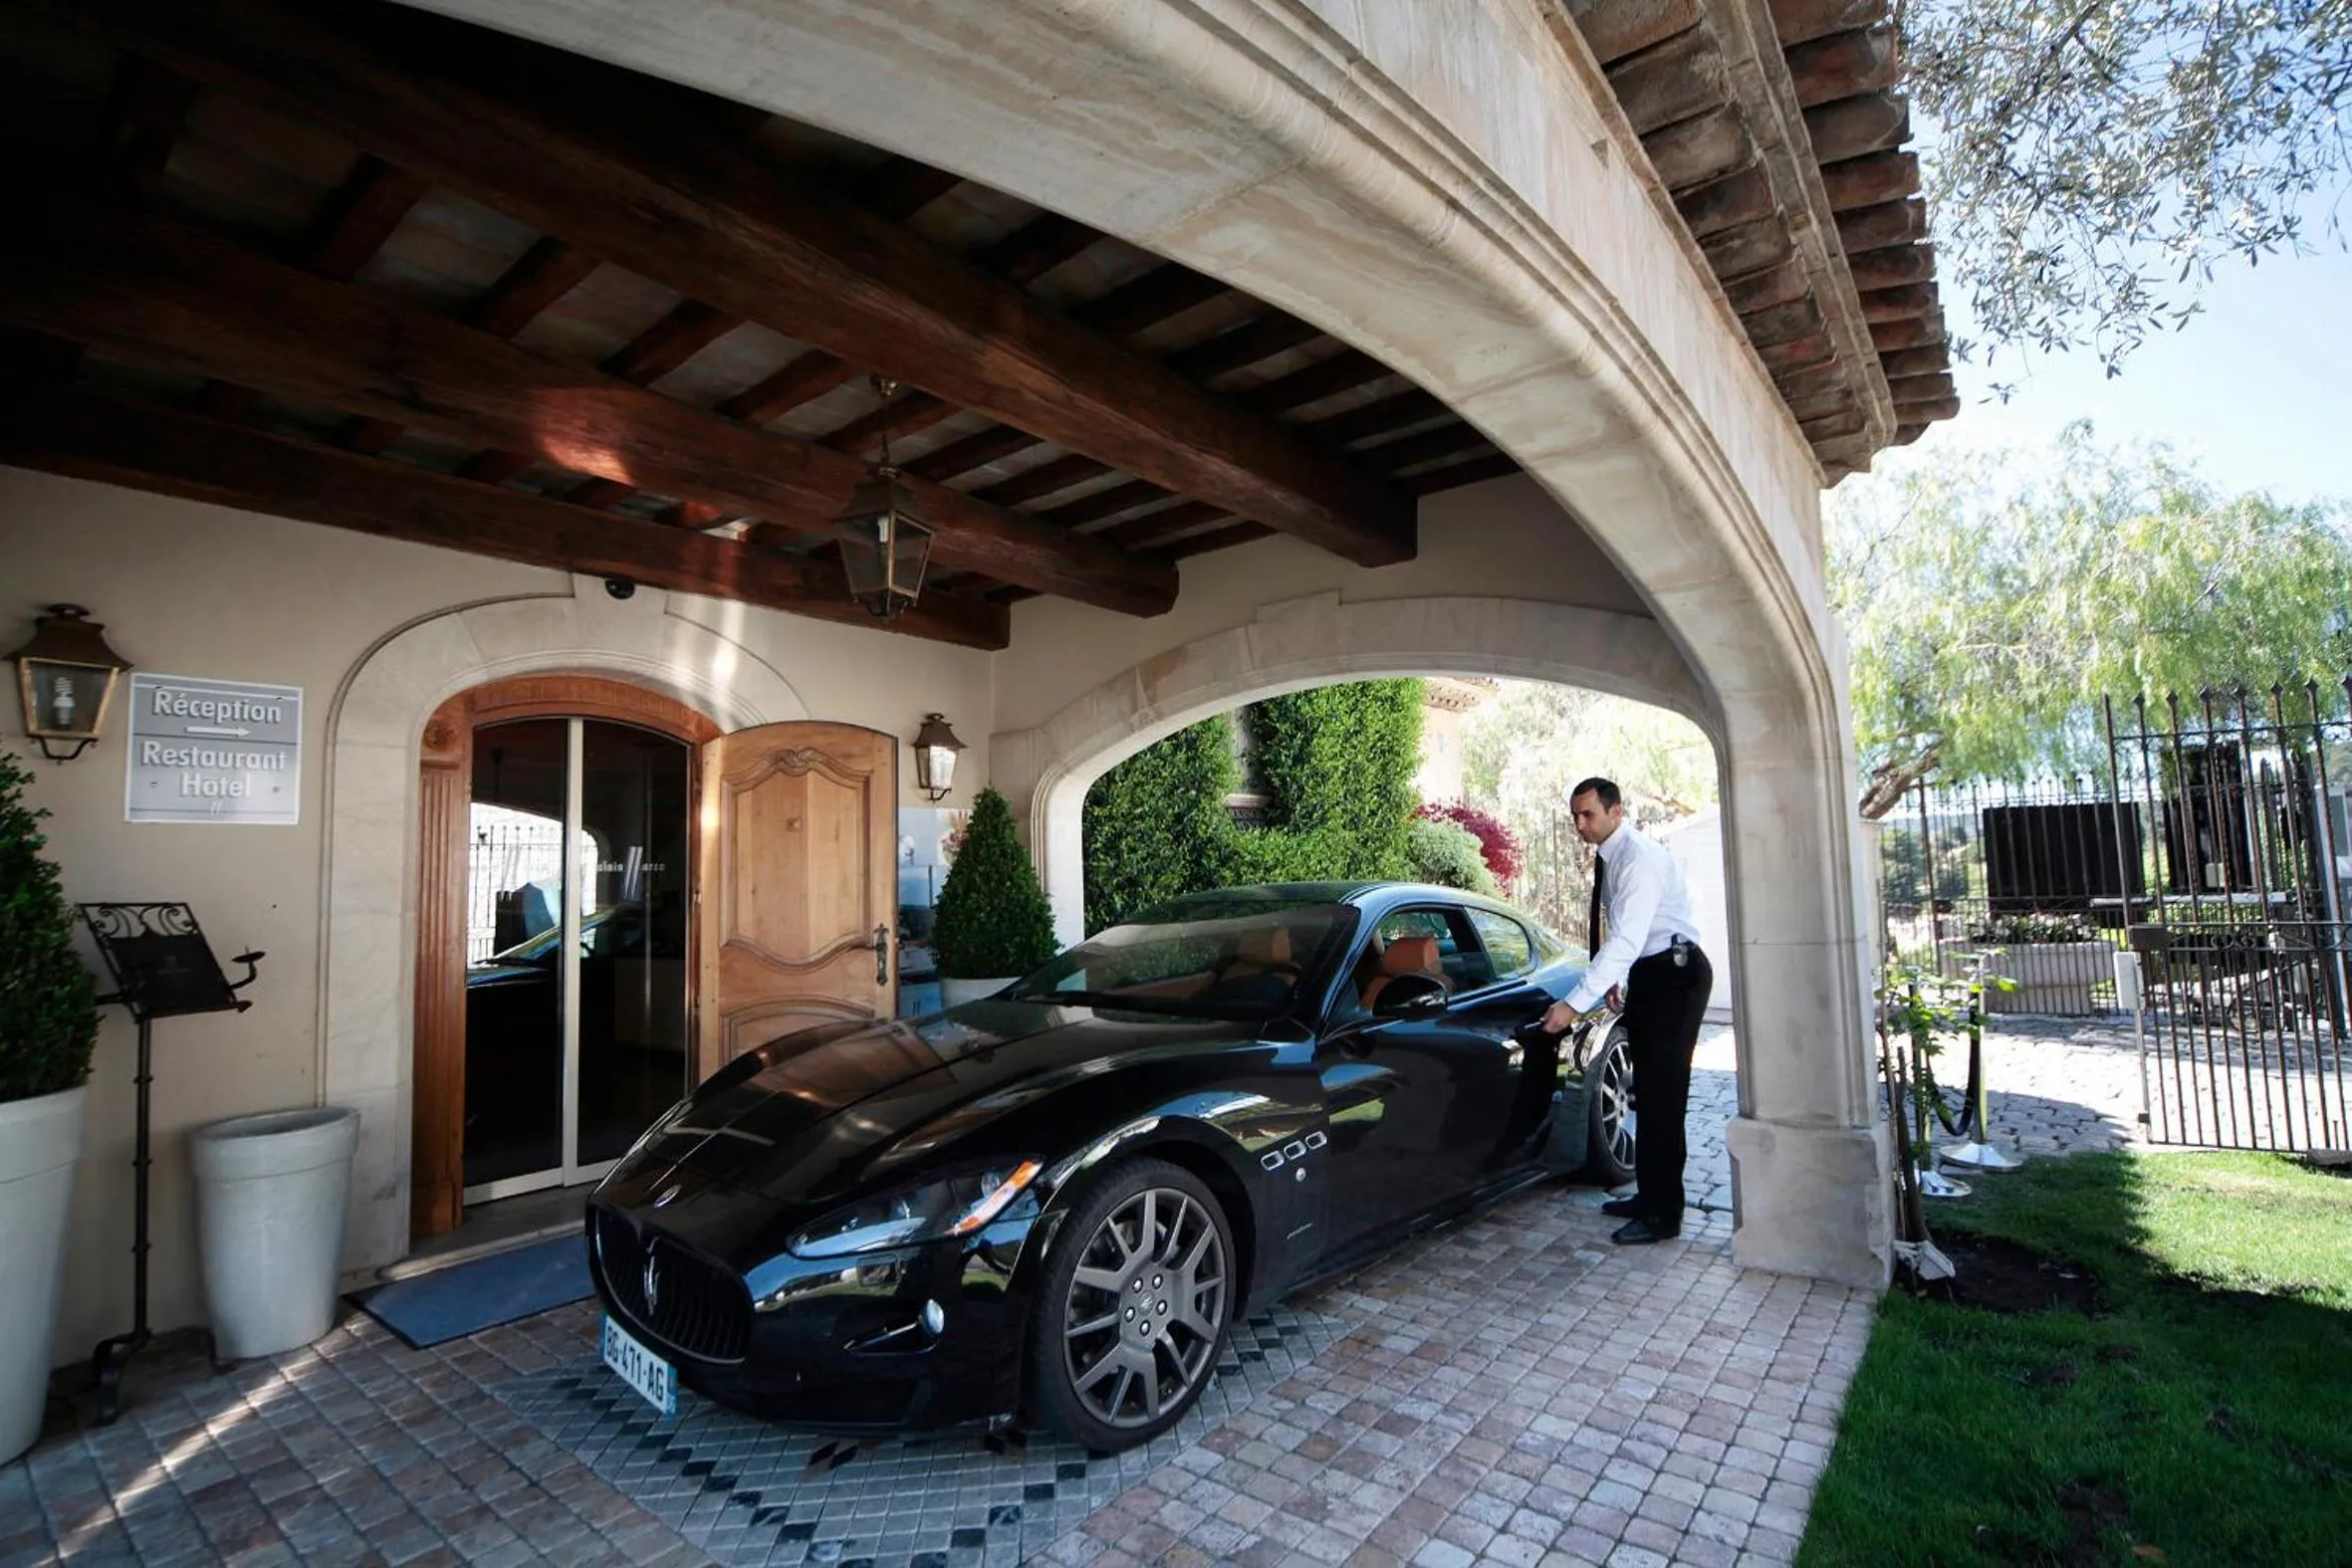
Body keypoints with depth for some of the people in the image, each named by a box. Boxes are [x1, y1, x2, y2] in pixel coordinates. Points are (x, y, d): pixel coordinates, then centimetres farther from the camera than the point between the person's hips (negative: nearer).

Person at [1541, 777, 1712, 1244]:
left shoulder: (1639, 858, -22)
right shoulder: (1610, 855, 7)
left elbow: (1625, 940, -31)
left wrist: (1576, 1004, -33)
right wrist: (1616, 980, 10)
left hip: (1674, 977, -10)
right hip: (1647, 975, 10)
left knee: (1661, 1093, -6)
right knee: (1648, 1091, 15)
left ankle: (1662, 1214, 4)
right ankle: (1650, 1195, 27)